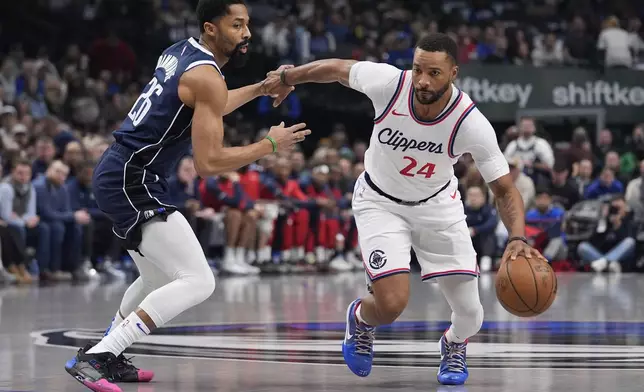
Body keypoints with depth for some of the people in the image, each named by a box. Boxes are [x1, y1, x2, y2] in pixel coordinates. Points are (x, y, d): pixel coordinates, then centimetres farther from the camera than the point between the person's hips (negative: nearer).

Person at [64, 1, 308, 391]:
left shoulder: (180, 52, 13)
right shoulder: (207, 76, -15)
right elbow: (208, 162, -19)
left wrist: (260, 89, 31)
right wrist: (270, 145, -8)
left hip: (115, 173, 10)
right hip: (134, 182, -10)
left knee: (161, 278, 27)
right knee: (198, 282, -15)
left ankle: (107, 357, 33)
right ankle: (94, 357, -19)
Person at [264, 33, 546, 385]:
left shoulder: (471, 124, -28)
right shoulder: (389, 82, -28)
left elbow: (505, 189, -21)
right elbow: (336, 68, -8)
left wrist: (518, 240, -40)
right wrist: (287, 77, 8)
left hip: (438, 203, 1)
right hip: (380, 202, -1)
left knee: (470, 313, -3)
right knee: (391, 305, -19)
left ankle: (454, 344, 37)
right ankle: (360, 318, 20)